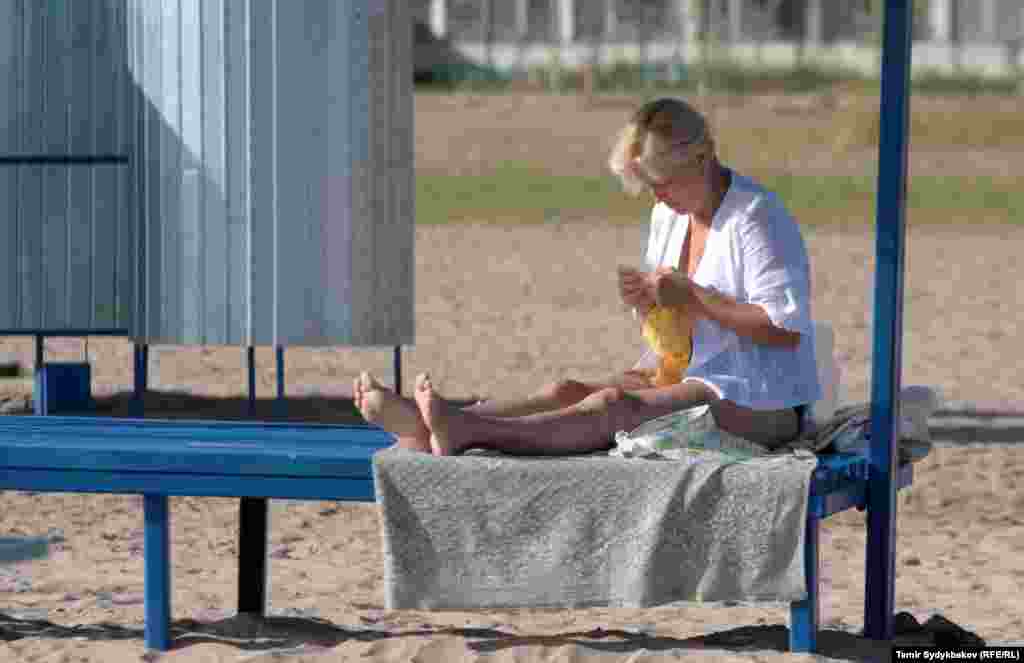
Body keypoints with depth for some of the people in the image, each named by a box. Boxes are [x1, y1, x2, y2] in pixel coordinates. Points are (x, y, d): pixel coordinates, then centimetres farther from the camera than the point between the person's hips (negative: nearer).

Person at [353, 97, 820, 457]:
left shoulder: (756, 218, -14)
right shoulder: (668, 215, 13)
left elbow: (785, 328, -21)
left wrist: (691, 296, -21)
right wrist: (646, 302, -5)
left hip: (760, 401, -8)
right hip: (686, 375, 8)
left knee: (612, 406, -30)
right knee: (567, 392, -15)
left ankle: (466, 433, -51)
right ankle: (429, 432, -37)